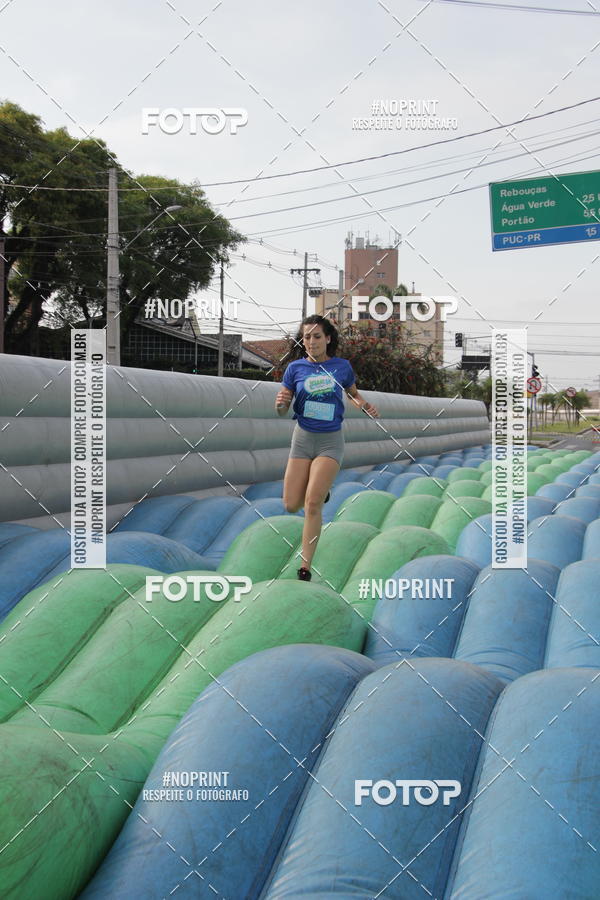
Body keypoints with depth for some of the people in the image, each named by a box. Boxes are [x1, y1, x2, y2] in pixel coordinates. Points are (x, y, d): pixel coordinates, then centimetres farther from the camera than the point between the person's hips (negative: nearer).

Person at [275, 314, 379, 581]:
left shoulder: (342, 366, 0)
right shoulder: (295, 368, -1)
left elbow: (354, 393, 19)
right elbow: (283, 410, 2)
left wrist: (365, 405, -3)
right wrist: (280, 403, -22)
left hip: (330, 441, -2)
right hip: (303, 438, 2)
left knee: (312, 504, -16)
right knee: (291, 506, 0)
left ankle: (305, 566, -7)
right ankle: (319, 489, 36)